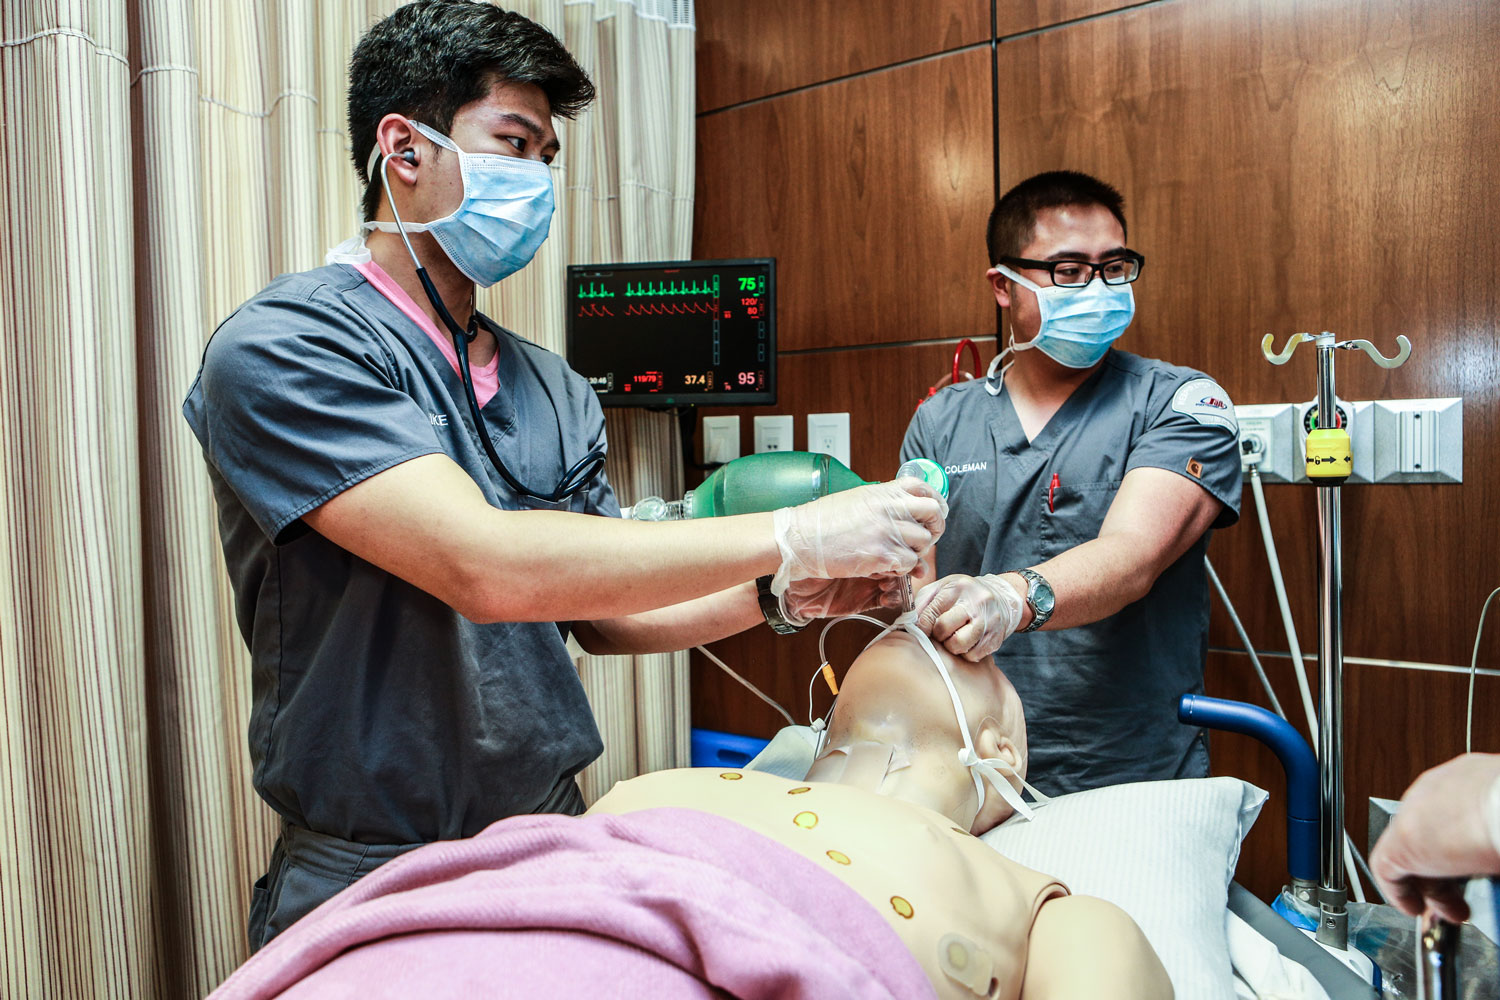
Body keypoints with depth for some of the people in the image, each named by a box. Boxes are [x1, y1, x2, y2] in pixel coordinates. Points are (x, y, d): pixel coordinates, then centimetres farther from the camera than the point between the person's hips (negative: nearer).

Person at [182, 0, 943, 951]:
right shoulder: (280, 347, -15)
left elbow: (600, 612, 8)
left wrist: (780, 596, -9)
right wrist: (793, 536, -25)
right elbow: (486, 568, -28)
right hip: (371, 890, -5)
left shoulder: (552, 387, 5)